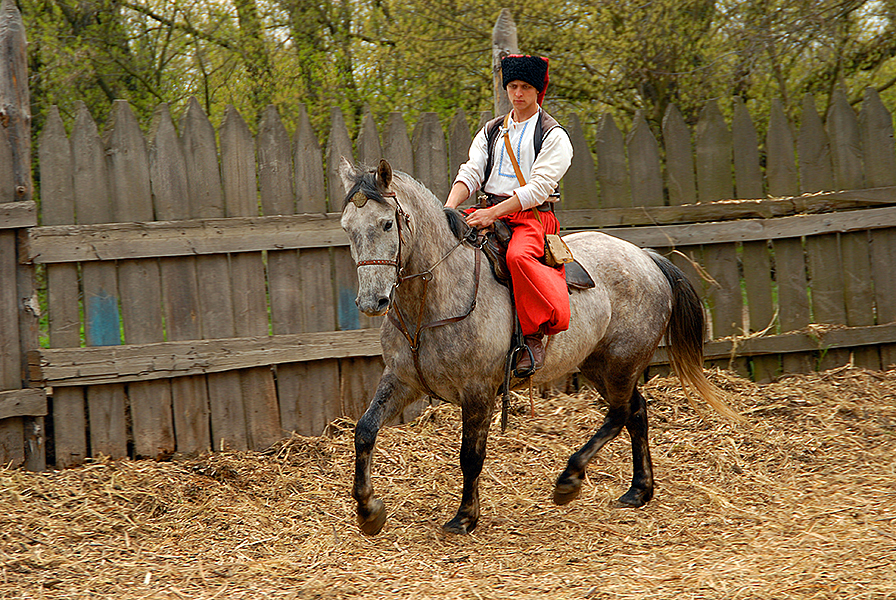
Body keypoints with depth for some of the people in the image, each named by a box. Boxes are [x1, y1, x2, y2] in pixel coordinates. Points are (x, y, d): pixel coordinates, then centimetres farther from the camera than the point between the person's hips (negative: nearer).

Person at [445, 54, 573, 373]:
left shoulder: (553, 136, 0)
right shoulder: (491, 132, 18)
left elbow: (538, 187, -12)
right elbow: (471, 173, 6)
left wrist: (493, 214, -22)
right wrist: (450, 207, -15)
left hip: (532, 215, -6)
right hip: (487, 210, 6)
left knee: (518, 255, -38)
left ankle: (534, 336, -29)